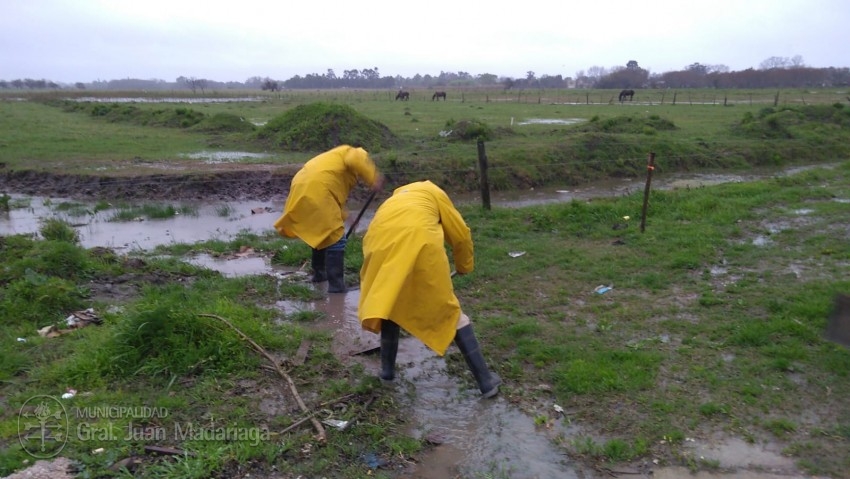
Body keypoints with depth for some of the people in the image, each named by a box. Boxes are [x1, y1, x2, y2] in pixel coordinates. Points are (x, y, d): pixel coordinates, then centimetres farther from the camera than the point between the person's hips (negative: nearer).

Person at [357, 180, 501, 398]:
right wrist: (464, 266, 46)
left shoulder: (395, 198, 40)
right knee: (449, 311, 9)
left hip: (381, 243, 3)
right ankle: (486, 380, 14)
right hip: (420, 242, -3)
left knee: (389, 303, 28)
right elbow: (461, 234, 27)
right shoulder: (434, 192, 30)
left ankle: (387, 369, 35)